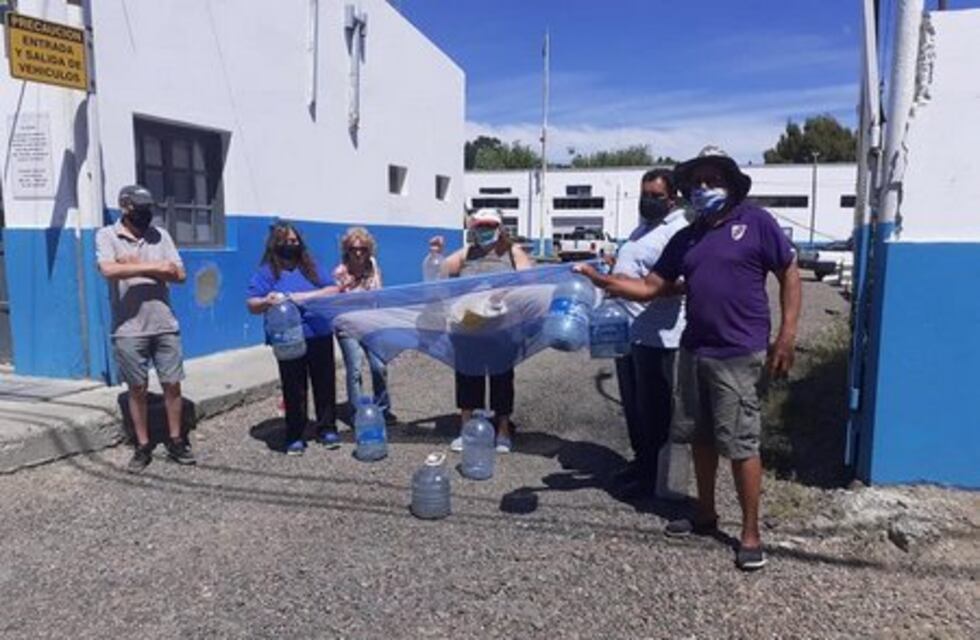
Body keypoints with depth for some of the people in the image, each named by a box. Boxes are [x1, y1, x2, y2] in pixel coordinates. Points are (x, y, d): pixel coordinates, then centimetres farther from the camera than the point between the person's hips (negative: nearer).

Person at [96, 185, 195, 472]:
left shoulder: (160, 235, 5)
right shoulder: (106, 235, -3)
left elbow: (180, 274, -2)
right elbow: (109, 270, -21)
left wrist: (137, 266, -11)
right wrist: (154, 266, -15)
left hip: (165, 326, 2)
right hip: (129, 329, -2)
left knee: (172, 385, 7)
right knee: (137, 389, 8)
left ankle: (176, 442, 21)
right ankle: (143, 447, 21)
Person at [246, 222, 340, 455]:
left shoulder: (310, 266, 10)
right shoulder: (266, 271, 2)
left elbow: (333, 291, 3)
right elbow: (252, 305, -3)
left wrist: (308, 297, -12)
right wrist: (267, 302, -25)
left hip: (320, 336, 3)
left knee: (325, 384, 8)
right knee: (294, 389, 4)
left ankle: (327, 429, 21)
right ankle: (295, 436, 15)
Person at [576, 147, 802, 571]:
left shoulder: (756, 222, -4)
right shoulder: (686, 238, 12)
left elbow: (790, 275, -3)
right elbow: (651, 287, 10)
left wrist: (786, 336, -11)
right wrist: (601, 281, -3)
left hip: (738, 356, -6)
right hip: (693, 352, 6)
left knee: (741, 445, -2)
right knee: (700, 438, 15)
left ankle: (750, 534, 12)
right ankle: (705, 515, 31)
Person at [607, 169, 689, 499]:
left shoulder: (678, 232, -14)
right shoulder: (644, 225, 17)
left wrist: (631, 284, -34)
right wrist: (612, 265, 16)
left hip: (655, 336, -9)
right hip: (628, 332, 9)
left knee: (654, 409, 3)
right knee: (633, 404, 18)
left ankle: (655, 475, 16)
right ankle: (641, 461, 34)